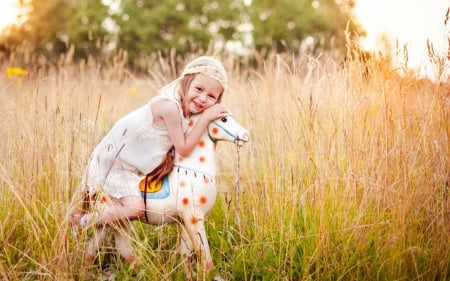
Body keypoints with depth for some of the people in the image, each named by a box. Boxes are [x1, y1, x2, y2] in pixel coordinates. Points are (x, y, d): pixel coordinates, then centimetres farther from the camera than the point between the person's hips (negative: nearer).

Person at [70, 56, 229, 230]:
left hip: (132, 162, 9)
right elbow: (183, 149, -22)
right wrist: (205, 118, -23)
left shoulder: (184, 107, -3)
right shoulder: (170, 106, -29)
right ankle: (81, 222, -5)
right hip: (114, 160, -9)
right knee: (135, 208, -19)